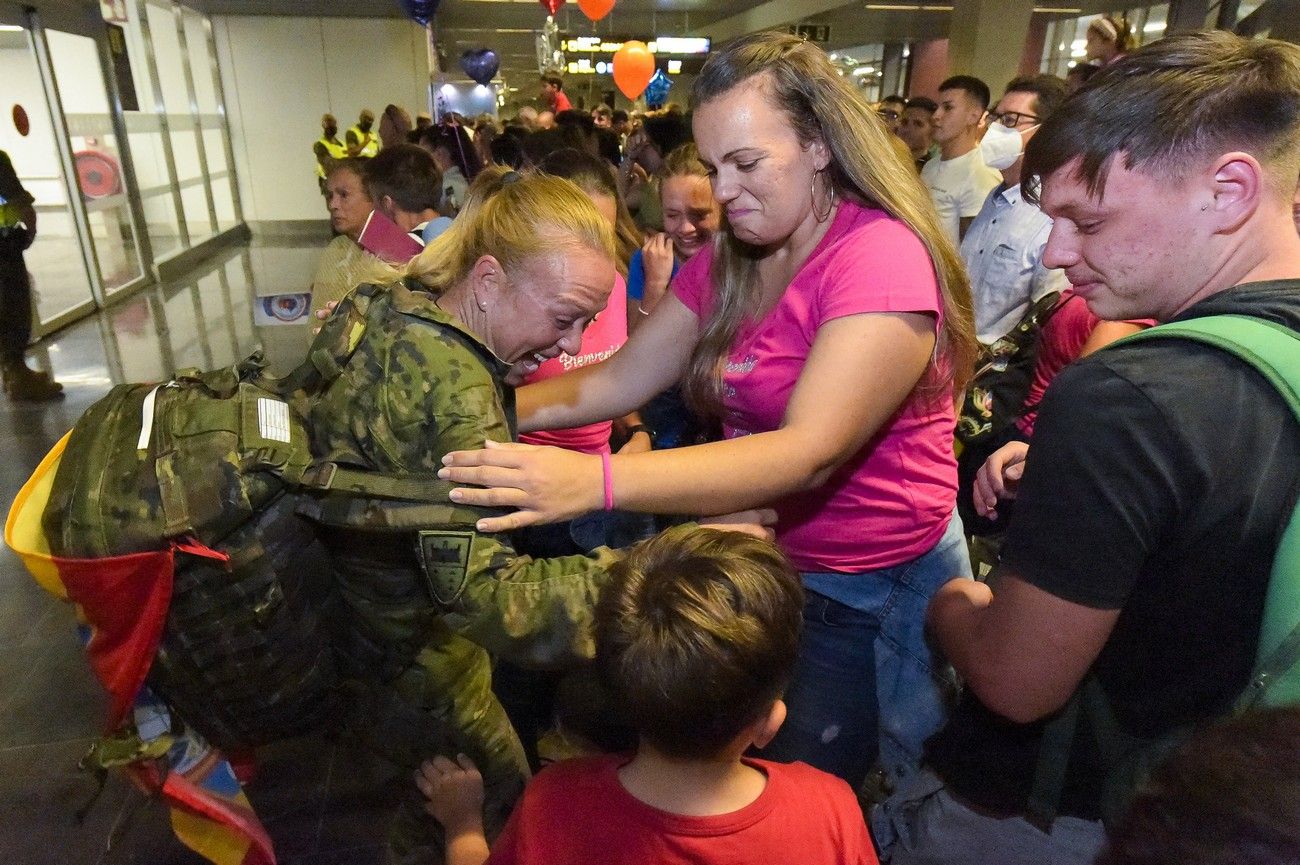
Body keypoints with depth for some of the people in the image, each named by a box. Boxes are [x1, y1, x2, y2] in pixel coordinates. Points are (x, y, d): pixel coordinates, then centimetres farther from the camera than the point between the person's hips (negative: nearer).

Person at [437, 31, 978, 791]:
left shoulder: (883, 257, -23)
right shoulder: (730, 260, 1)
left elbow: (810, 453, -35)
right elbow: (616, 381, 0)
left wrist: (595, 481, -45)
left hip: (877, 588, -6)